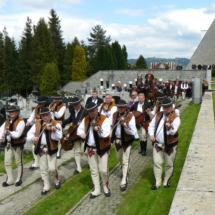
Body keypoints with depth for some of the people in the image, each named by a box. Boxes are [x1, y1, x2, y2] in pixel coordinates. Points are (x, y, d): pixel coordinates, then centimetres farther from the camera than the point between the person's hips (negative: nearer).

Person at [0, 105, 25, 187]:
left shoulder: (20, 122, -14)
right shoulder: (7, 121, 6)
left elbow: (18, 134, -25)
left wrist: (10, 133, -42)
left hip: (18, 145, -6)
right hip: (8, 144, 6)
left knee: (19, 162, 9)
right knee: (7, 162, 9)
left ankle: (19, 179, 24)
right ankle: (10, 179, 23)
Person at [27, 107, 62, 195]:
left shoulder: (55, 124, -8)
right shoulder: (37, 124, 6)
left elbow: (58, 137, -19)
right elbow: (29, 133, 4)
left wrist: (53, 131, -37)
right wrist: (32, 137, -17)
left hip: (51, 148, -4)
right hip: (41, 148, 4)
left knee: (52, 168, -7)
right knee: (43, 169, 8)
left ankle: (57, 180, 25)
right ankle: (46, 186, 23)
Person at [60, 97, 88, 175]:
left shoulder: (85, 112, -17)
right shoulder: (73, 111, 3)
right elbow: (70, 119, 19)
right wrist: (63, 122, 6)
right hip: (75, 134, 6)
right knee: (77, 151, 7)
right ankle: (78, 168, 15)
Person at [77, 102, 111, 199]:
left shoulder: (104, 119, -14)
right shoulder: (86, 119, 2)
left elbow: (106, 134, -22)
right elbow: (80, 129, 12)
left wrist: (99, 130, -40)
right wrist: (82, 133, -11)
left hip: (102, 148, -4)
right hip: (90, 148, 5)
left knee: (103, 170, -2)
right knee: (93, 170, 11)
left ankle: (105, 187, 23)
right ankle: (97, 190, 23)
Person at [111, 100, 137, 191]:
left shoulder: (130, 116, -15)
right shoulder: (115, 115, 0)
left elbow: (133, 131, -23)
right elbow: (112, 125, 13)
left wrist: (126, 126, -42)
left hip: (126, 140, -6)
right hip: (117, 139, 6)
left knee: (125, 161, -5)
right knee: (119, 158, 23)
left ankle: (124, 181, 1)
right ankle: (126, 170, 52)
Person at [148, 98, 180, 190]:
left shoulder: (175, 118, -10)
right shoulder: (158, 115, 5)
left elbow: (173, 131, -22)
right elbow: (151, 125, 11)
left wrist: (169, 127, -44)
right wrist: (151, 134, -7)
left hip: (170, 145, -3)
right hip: (157, 144, 3)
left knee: (169, 164, 9)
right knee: (157, 163, 1)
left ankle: (167, 181, 28)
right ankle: (157, 182, 10)